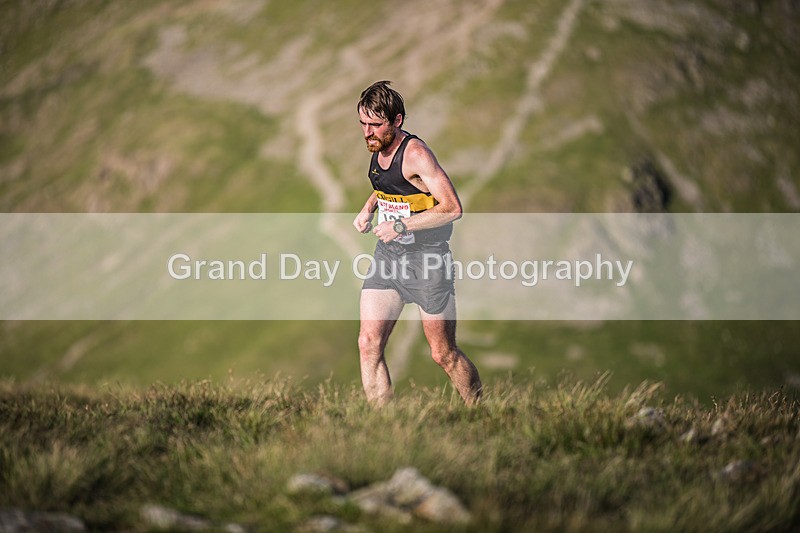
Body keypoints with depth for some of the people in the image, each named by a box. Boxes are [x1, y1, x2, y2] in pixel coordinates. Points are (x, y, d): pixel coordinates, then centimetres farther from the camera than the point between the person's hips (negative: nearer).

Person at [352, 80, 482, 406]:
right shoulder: (378, 149, 7)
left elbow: (453, 208, -23)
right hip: (386, 255, 7)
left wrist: (400, 226, -25)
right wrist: (368, 208, 7)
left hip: (427, 257, -7)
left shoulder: (415, 153, -18)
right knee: (368, 343, -6)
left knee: (443, 354, 1)